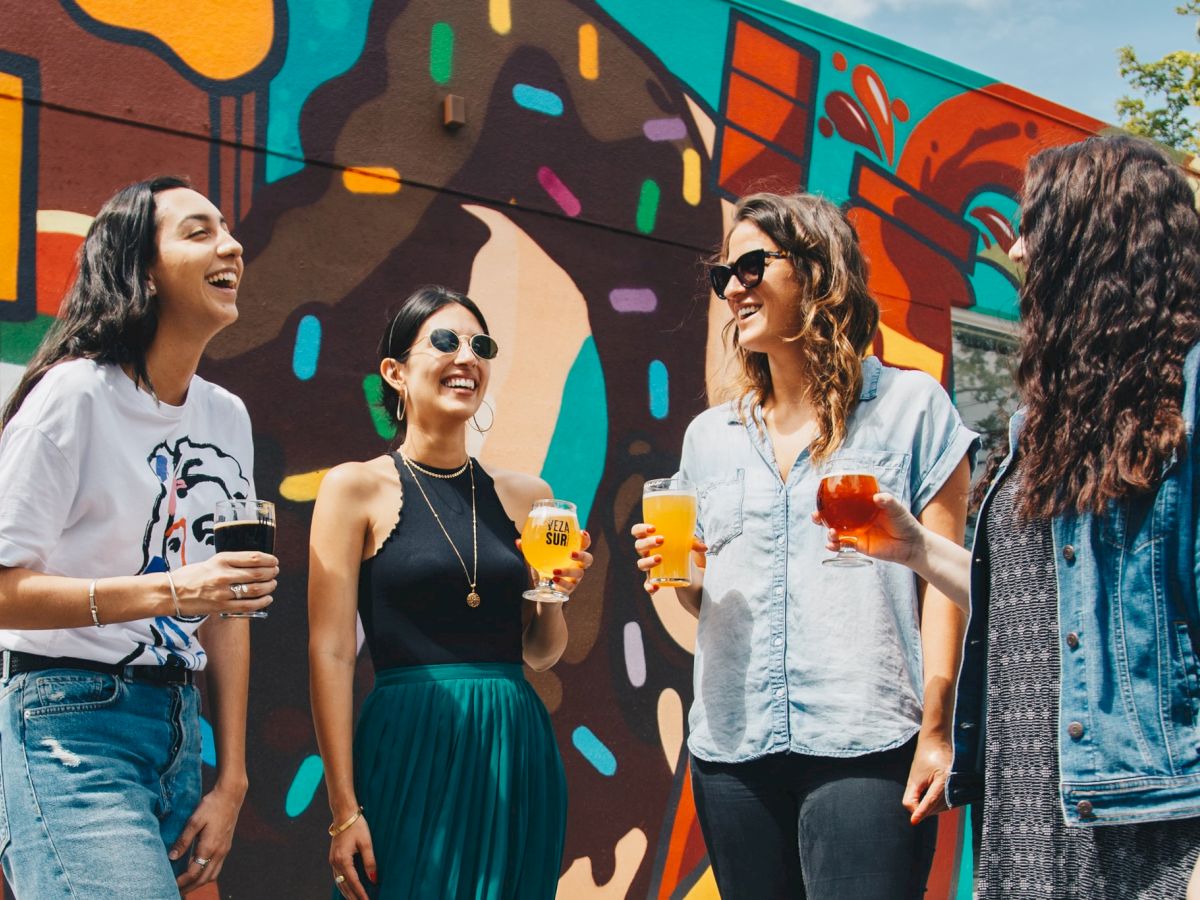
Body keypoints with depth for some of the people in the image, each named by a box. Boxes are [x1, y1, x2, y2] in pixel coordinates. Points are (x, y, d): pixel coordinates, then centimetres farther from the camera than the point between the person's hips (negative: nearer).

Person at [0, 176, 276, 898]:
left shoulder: (228, 418, 11)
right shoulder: (75, 394, -10)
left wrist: (231, 782, 9)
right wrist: (169, 591, -23)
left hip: (178, 727, 7)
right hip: (70, 727, -7)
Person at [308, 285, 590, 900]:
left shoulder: (526, 496, 10)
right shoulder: (356, 488, -1)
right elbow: (331, 652, -6)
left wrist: (556, 592, -4)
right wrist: (344, 809, -12)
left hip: (516, 754, 4)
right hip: (410, 755, -4)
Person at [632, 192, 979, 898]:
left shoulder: (910, 405, 4)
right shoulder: (711, 435, 17)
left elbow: (944, 576, -2)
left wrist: (937, 730, -10)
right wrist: (680, 574, 0)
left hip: (865, 747, -5)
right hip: (731, 748, 5)